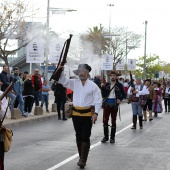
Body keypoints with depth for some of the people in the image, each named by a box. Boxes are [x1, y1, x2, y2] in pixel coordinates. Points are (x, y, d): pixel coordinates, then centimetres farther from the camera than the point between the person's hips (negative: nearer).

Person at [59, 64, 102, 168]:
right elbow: (63, 80, 5)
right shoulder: (74, 83, 8)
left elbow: (98, 100, -5)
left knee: (85, 137, -5)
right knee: (78, 137, 10)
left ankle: (83, 160, -3)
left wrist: (96, 113, -13)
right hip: (76, 113, 5)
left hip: (88, 114, -4)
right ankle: (81, 158, 21)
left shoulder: (93, 86, -4)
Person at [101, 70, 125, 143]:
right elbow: (103, 95, 3)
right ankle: (105, 136, 12)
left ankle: (112, 137, 13)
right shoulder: (106, 85, 6)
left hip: (114, 105, -1)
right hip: (107, 104, 1)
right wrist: (102, 87, -10)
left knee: (113, 121, 5)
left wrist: (120, 99, -6)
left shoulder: (119, 85, 1)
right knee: (105, 121, 0)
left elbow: (123, 94, 10)